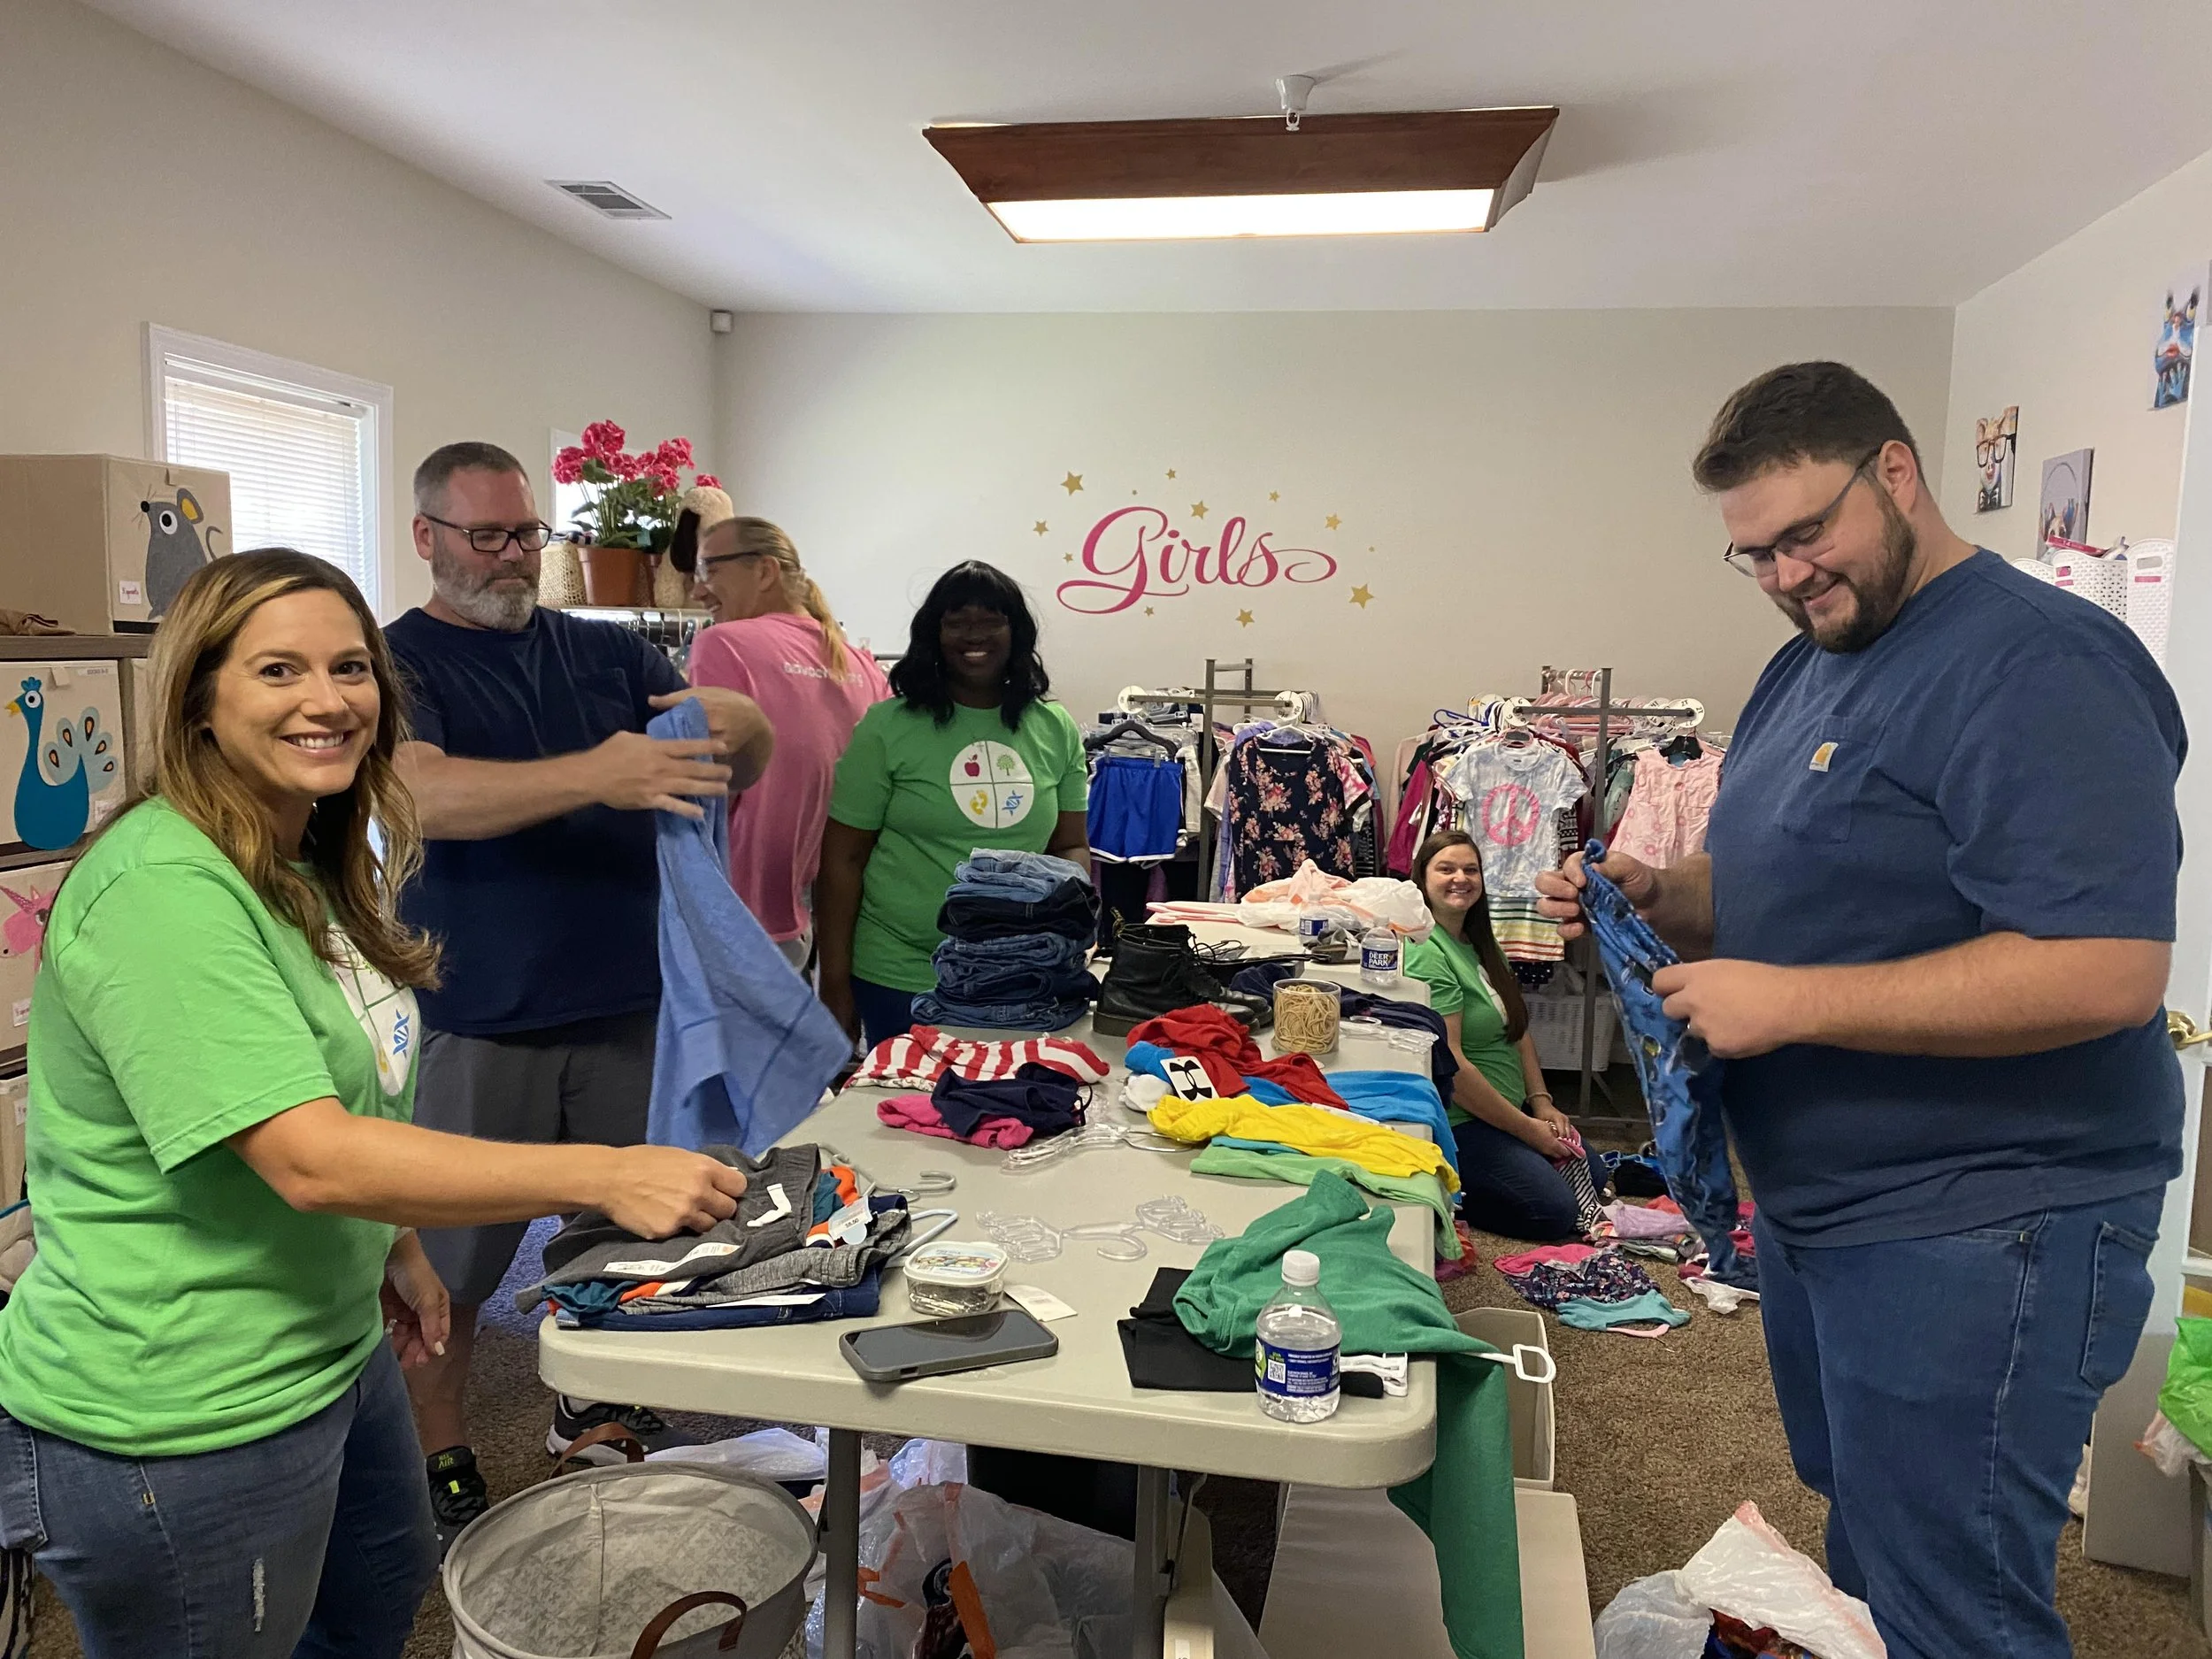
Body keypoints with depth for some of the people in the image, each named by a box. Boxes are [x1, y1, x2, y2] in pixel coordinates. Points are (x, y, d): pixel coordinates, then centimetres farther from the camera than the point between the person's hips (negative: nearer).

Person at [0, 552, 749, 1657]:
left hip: (332, 1350, 10)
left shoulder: (313, 866, 6)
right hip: (182, 1422, -9)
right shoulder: (163, 888, -26)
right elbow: (309, 1159, -33)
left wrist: (398, 1251, 12)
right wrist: (606, 1175, -35)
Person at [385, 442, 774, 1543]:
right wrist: (597, 774, -38)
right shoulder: (397, 661, -4)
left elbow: (734, 776, 5)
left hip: (628, 1001, 4)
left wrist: (740, 727, -20)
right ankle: (439, 1468, 28)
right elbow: (425, 793, -24)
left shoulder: (606, 652, 7)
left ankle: (593, 1408, 40)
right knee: (450, 1259, 8)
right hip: (482, 1019, -4)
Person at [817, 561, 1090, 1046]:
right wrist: (835, 983, -5)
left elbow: (1072, 846, 10)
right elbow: (843, 859, -4)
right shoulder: (887, 728, -7)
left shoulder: (1055, 729, 3)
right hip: (900, 980, -3)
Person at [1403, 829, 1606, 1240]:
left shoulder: (1481, 943, 10)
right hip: (1460, 1121, -10)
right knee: (1556, 1213, -15)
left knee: (1593, 1180, 13)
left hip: (1512, 1106, 10)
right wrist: (1527, 1129, -17)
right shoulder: (1427, 954, -21)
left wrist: (1541, 1102, 0)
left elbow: (1518, 1029, 13)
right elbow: (1449, 1065, -24)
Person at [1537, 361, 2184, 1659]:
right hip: (1816, 1203, 9)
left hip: (1971, 1234, -9)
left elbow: (2110, 970, -28)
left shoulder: (2036, 664, -19)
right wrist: (1657, 896, -1)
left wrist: (1789, 1003, -27)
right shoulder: (1808, 668, 9)